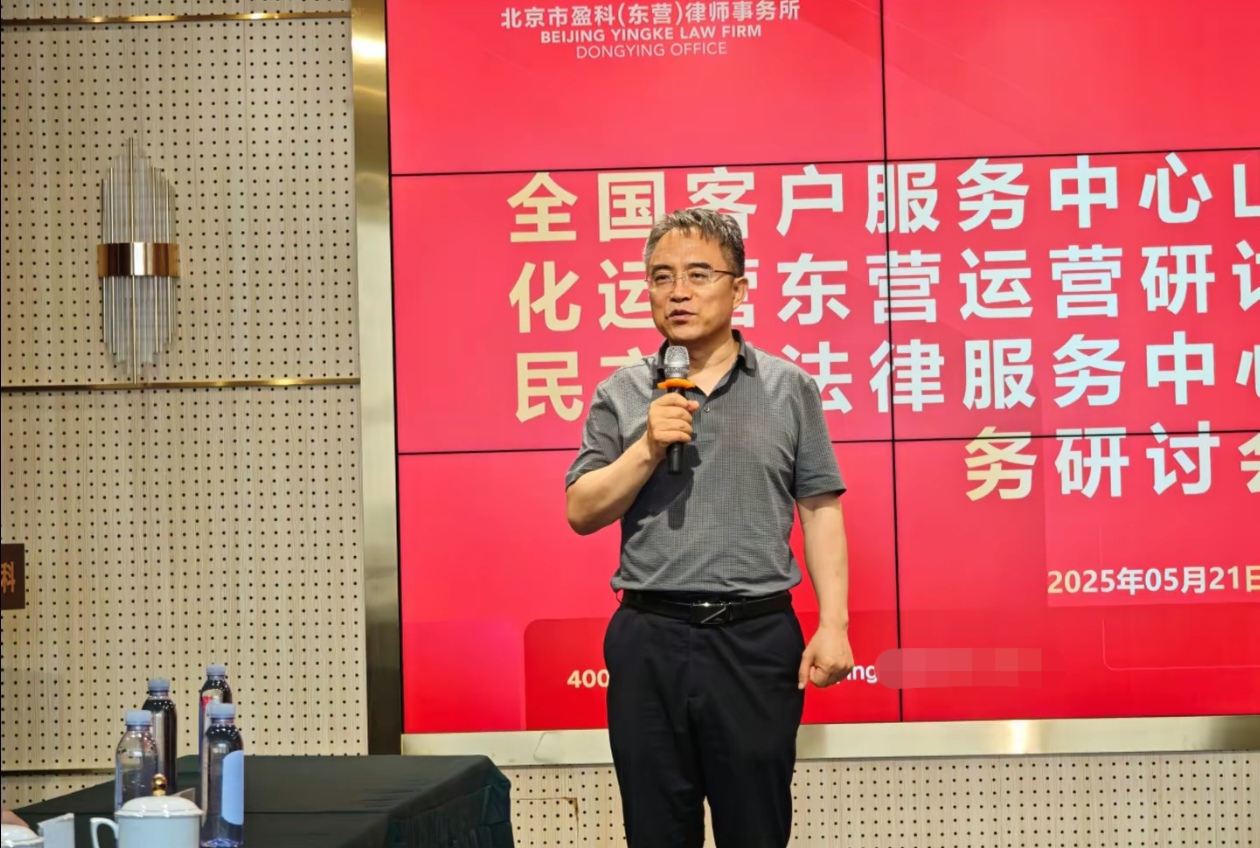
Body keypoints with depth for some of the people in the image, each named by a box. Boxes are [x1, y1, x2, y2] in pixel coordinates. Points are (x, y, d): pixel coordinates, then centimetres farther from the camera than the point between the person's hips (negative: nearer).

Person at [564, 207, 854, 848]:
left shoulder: (788, 387, 4)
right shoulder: (619, 396, 6)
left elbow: (820, 510, 2)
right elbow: (581, 513, 3)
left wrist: (833, 624, -6)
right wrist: (647, 448, -12)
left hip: (757, 638, -1)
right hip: (648, 641, 1)